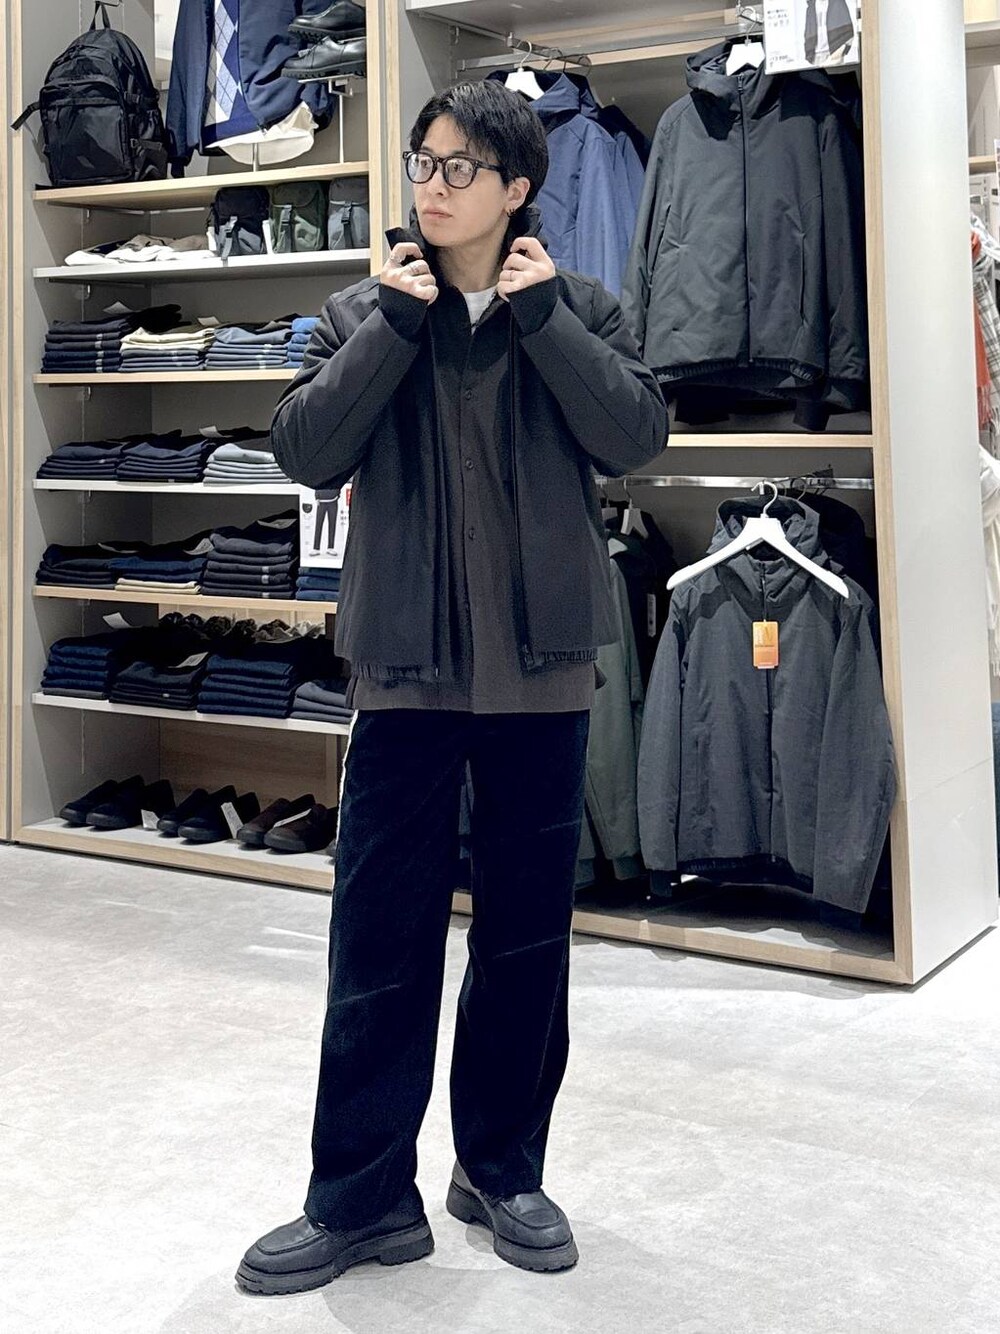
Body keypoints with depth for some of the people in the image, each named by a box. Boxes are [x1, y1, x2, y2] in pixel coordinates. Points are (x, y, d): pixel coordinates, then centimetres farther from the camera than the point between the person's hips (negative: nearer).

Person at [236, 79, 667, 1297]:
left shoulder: (576, 310, 5)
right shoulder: (363, 315, 5)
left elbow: (637, 436, -8)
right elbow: (306, 449, -8)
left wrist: (542, 316, -12)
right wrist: (397, 322, -12)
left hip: (542, 669, 1)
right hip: (406, 668, 0)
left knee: (528, 931, 10)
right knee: (380, 936, 1)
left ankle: (502, 1169, 27)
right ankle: (362, 1199, 13)